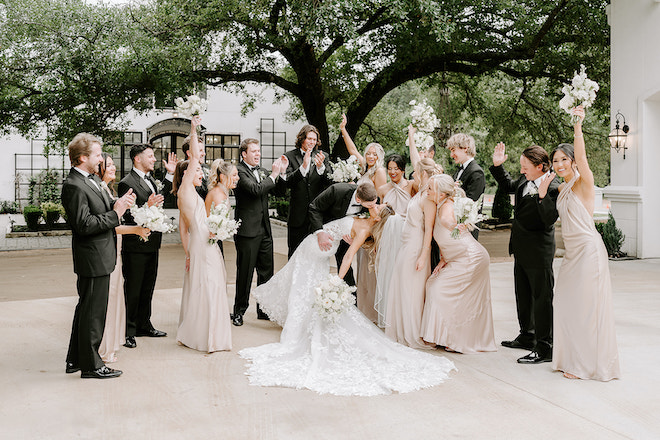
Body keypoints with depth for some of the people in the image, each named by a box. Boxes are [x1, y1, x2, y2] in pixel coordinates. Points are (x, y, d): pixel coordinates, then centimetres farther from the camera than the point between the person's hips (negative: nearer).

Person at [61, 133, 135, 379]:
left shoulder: (91, 180, 11)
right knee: (93, 311, 1)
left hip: (99, 256, 11)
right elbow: (84, 224, -25)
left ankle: (75, 360, 32)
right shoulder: (74, 186, -19)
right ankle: (90, 365, 14)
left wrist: (118, 204, -1)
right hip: (93, 259, -11)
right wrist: (115, 214, -20)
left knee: (86, 308, 19)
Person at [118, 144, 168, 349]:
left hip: (152, 244, 9)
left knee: (147, 288, 17)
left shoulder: (152, 180, 14)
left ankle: (144, 325, 29)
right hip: (135, 245, -9)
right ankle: (128, 331, 9)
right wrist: (147, 207, -31)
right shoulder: (127, 183, -14)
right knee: (132, 290, 0)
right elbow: (127, 216, -19)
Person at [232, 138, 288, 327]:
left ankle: (264, 309, 23)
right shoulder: (239, 171, -9)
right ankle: (239, 311, 14)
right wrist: (273, 175, -11)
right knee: (245, 272, 0)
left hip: (264, 230, 8)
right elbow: (256, 189, -22)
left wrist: (281, 171, 3)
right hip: (248, 230, -7)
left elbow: (277, 190, 17)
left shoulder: (260, 171, 15)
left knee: (266, 271, 12)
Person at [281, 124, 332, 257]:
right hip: (298, 214, -1)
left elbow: (329, 182, -3)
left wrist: (320, 167, -21)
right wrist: (303, 166, -26)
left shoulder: (322, 156, 5)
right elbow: (288, 182, -12)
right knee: (295, 254, 8)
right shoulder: (290, 156, -1)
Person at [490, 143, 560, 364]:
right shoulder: (525, 180, 5)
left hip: (538, 253, -10)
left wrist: (542, 195, -39)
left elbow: (550, 219, -29)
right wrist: (498, 165, 15)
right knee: (523, 295, 21)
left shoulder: (553, 188, -20)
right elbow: (508, 186, 26)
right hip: (521, 250, 10)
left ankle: (545, 348, 7)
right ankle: (527, 336, 38)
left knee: (542, 298, -1)